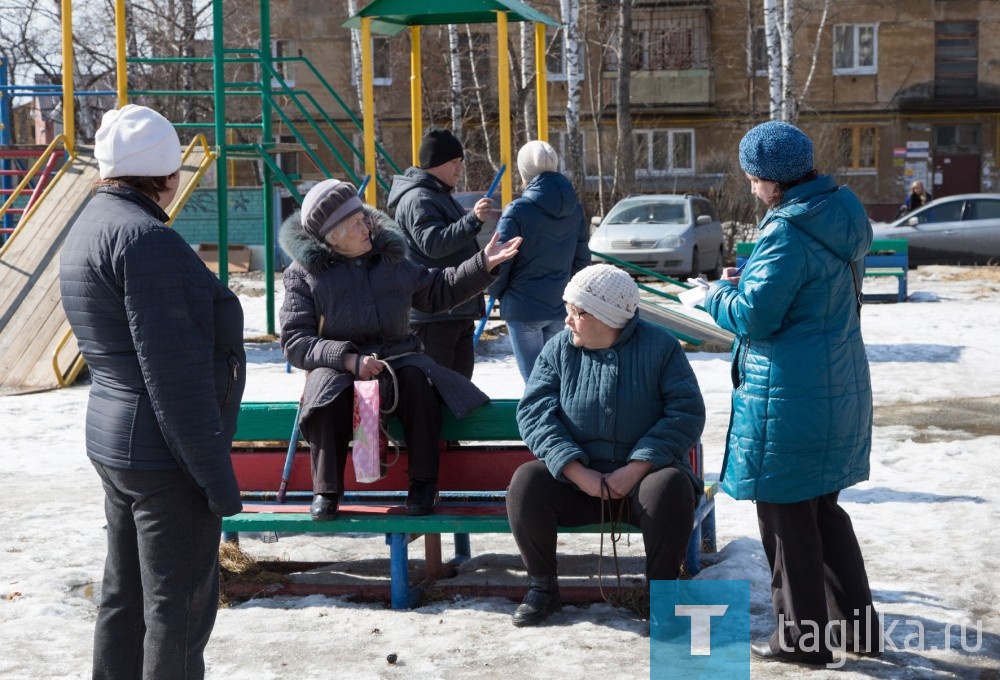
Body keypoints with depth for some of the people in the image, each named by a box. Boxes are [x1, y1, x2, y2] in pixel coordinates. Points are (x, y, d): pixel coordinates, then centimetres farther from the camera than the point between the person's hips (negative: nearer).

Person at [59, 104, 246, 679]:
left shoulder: (91, 227, 12)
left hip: (115, 443, 10)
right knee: (179, 609, -1)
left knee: (126, 599, 18)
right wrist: (215, 472, -19)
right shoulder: (145, 238, -19)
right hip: (167, 455, -10)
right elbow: (174, 371, -23)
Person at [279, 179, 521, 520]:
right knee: (328, 390, -37)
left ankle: (423, 483, -21)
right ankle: (326, 491, -22)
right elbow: (295, 342, -8)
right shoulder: (303, 274, 0)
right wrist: (347, 358, -22)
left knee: (419, 377, -32)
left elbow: (438, 290, 25)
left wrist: (483, 264, 14)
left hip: (397, 358, 3)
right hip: (337, 367, -3)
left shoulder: (389, 258, 14)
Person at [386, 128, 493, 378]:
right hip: (433, 315, -11)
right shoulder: (417, 198, -14)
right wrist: (473, 219, -38)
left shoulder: (441, 196, 21)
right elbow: (433, 244, -29)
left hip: (458, 312, 11)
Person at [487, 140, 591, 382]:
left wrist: (497, 292, 7)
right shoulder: (574, 210, 3)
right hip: (561, 307, 5)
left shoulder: (517, 211, -14)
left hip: (523, 308, -5)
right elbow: (582, 259, 10)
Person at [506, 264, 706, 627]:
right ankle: (543, 587, -5)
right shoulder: (558, 349, 2)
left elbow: (687, 413, -12)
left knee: (671, 488, -34)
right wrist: (578, 472, -20)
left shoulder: (659, 346, -5)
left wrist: (636, 468, -22)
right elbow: (534, 413, -7)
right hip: (575, 478, 2)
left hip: (644, 474, -2)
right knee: (525, 483, -25)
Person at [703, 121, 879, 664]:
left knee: (787, 516, 5)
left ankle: (802, 637, 15)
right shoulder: (842, 217, 7)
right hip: (839, 388, 9)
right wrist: (749, 281, 14)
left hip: (789, 399, -9)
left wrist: (719, 294, -1)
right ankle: (856, 624, 28)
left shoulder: (787, 234, -21)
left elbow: (754, 318, -21)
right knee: (823, 507, 20)